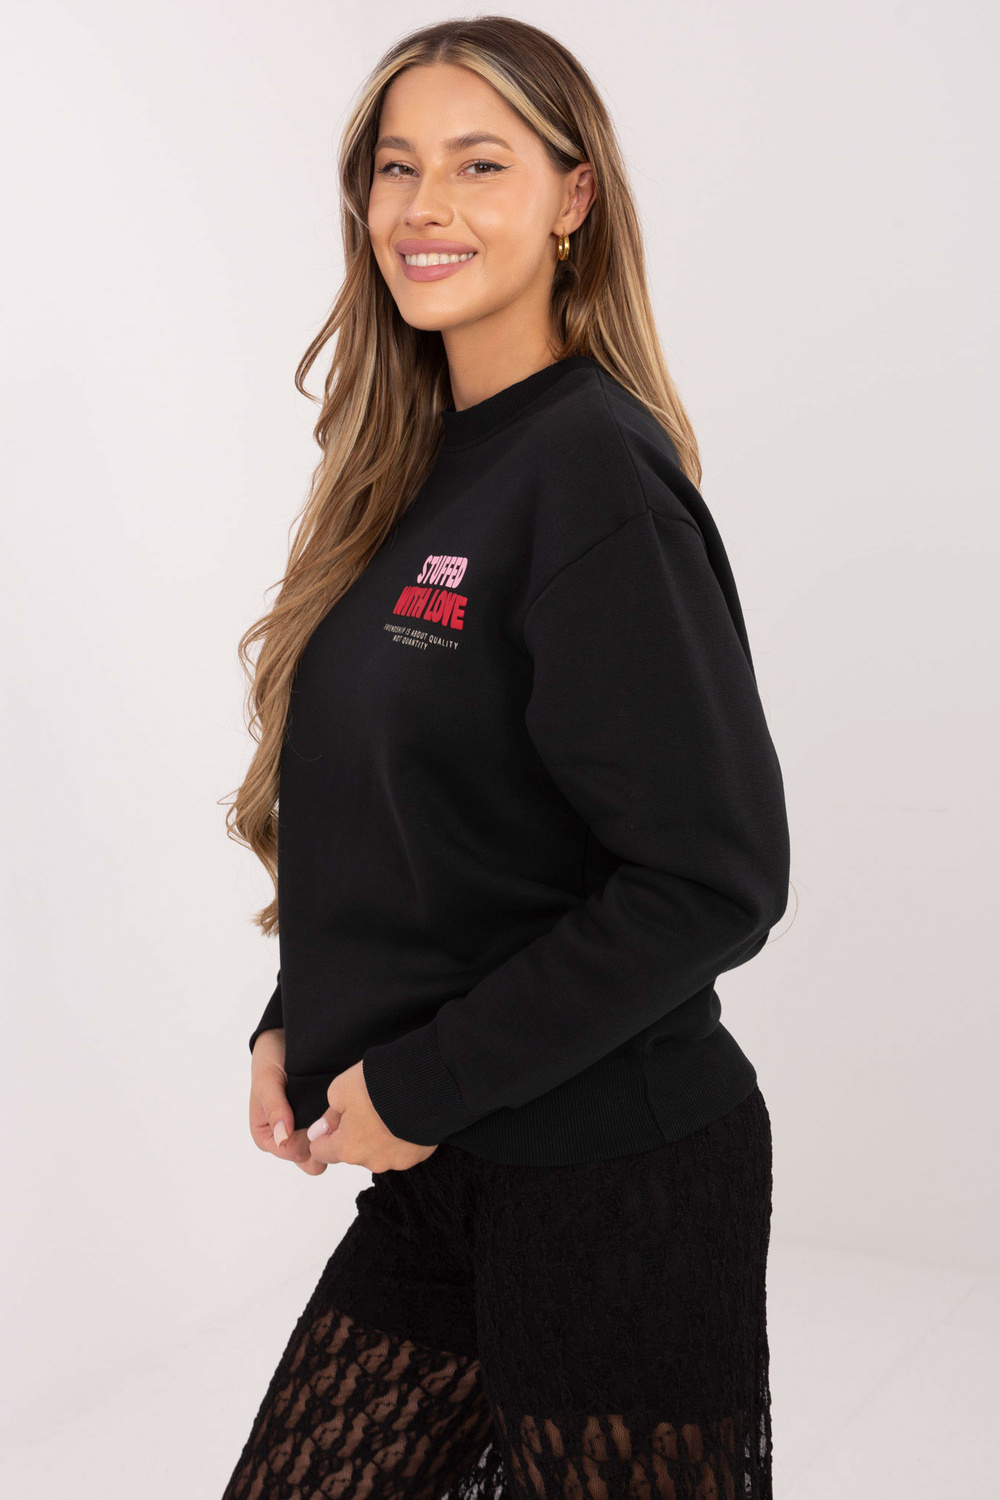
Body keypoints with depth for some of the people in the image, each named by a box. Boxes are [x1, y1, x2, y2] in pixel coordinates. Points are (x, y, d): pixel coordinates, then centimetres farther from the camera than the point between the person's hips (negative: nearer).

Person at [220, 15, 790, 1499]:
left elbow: (715, 878, -21)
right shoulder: (412, 471, 8)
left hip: (613, 1185, -7)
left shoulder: (596, 471, -16)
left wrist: (422, 1083, -16)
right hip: (436, 1171, 7)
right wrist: (300, 1024, 4)